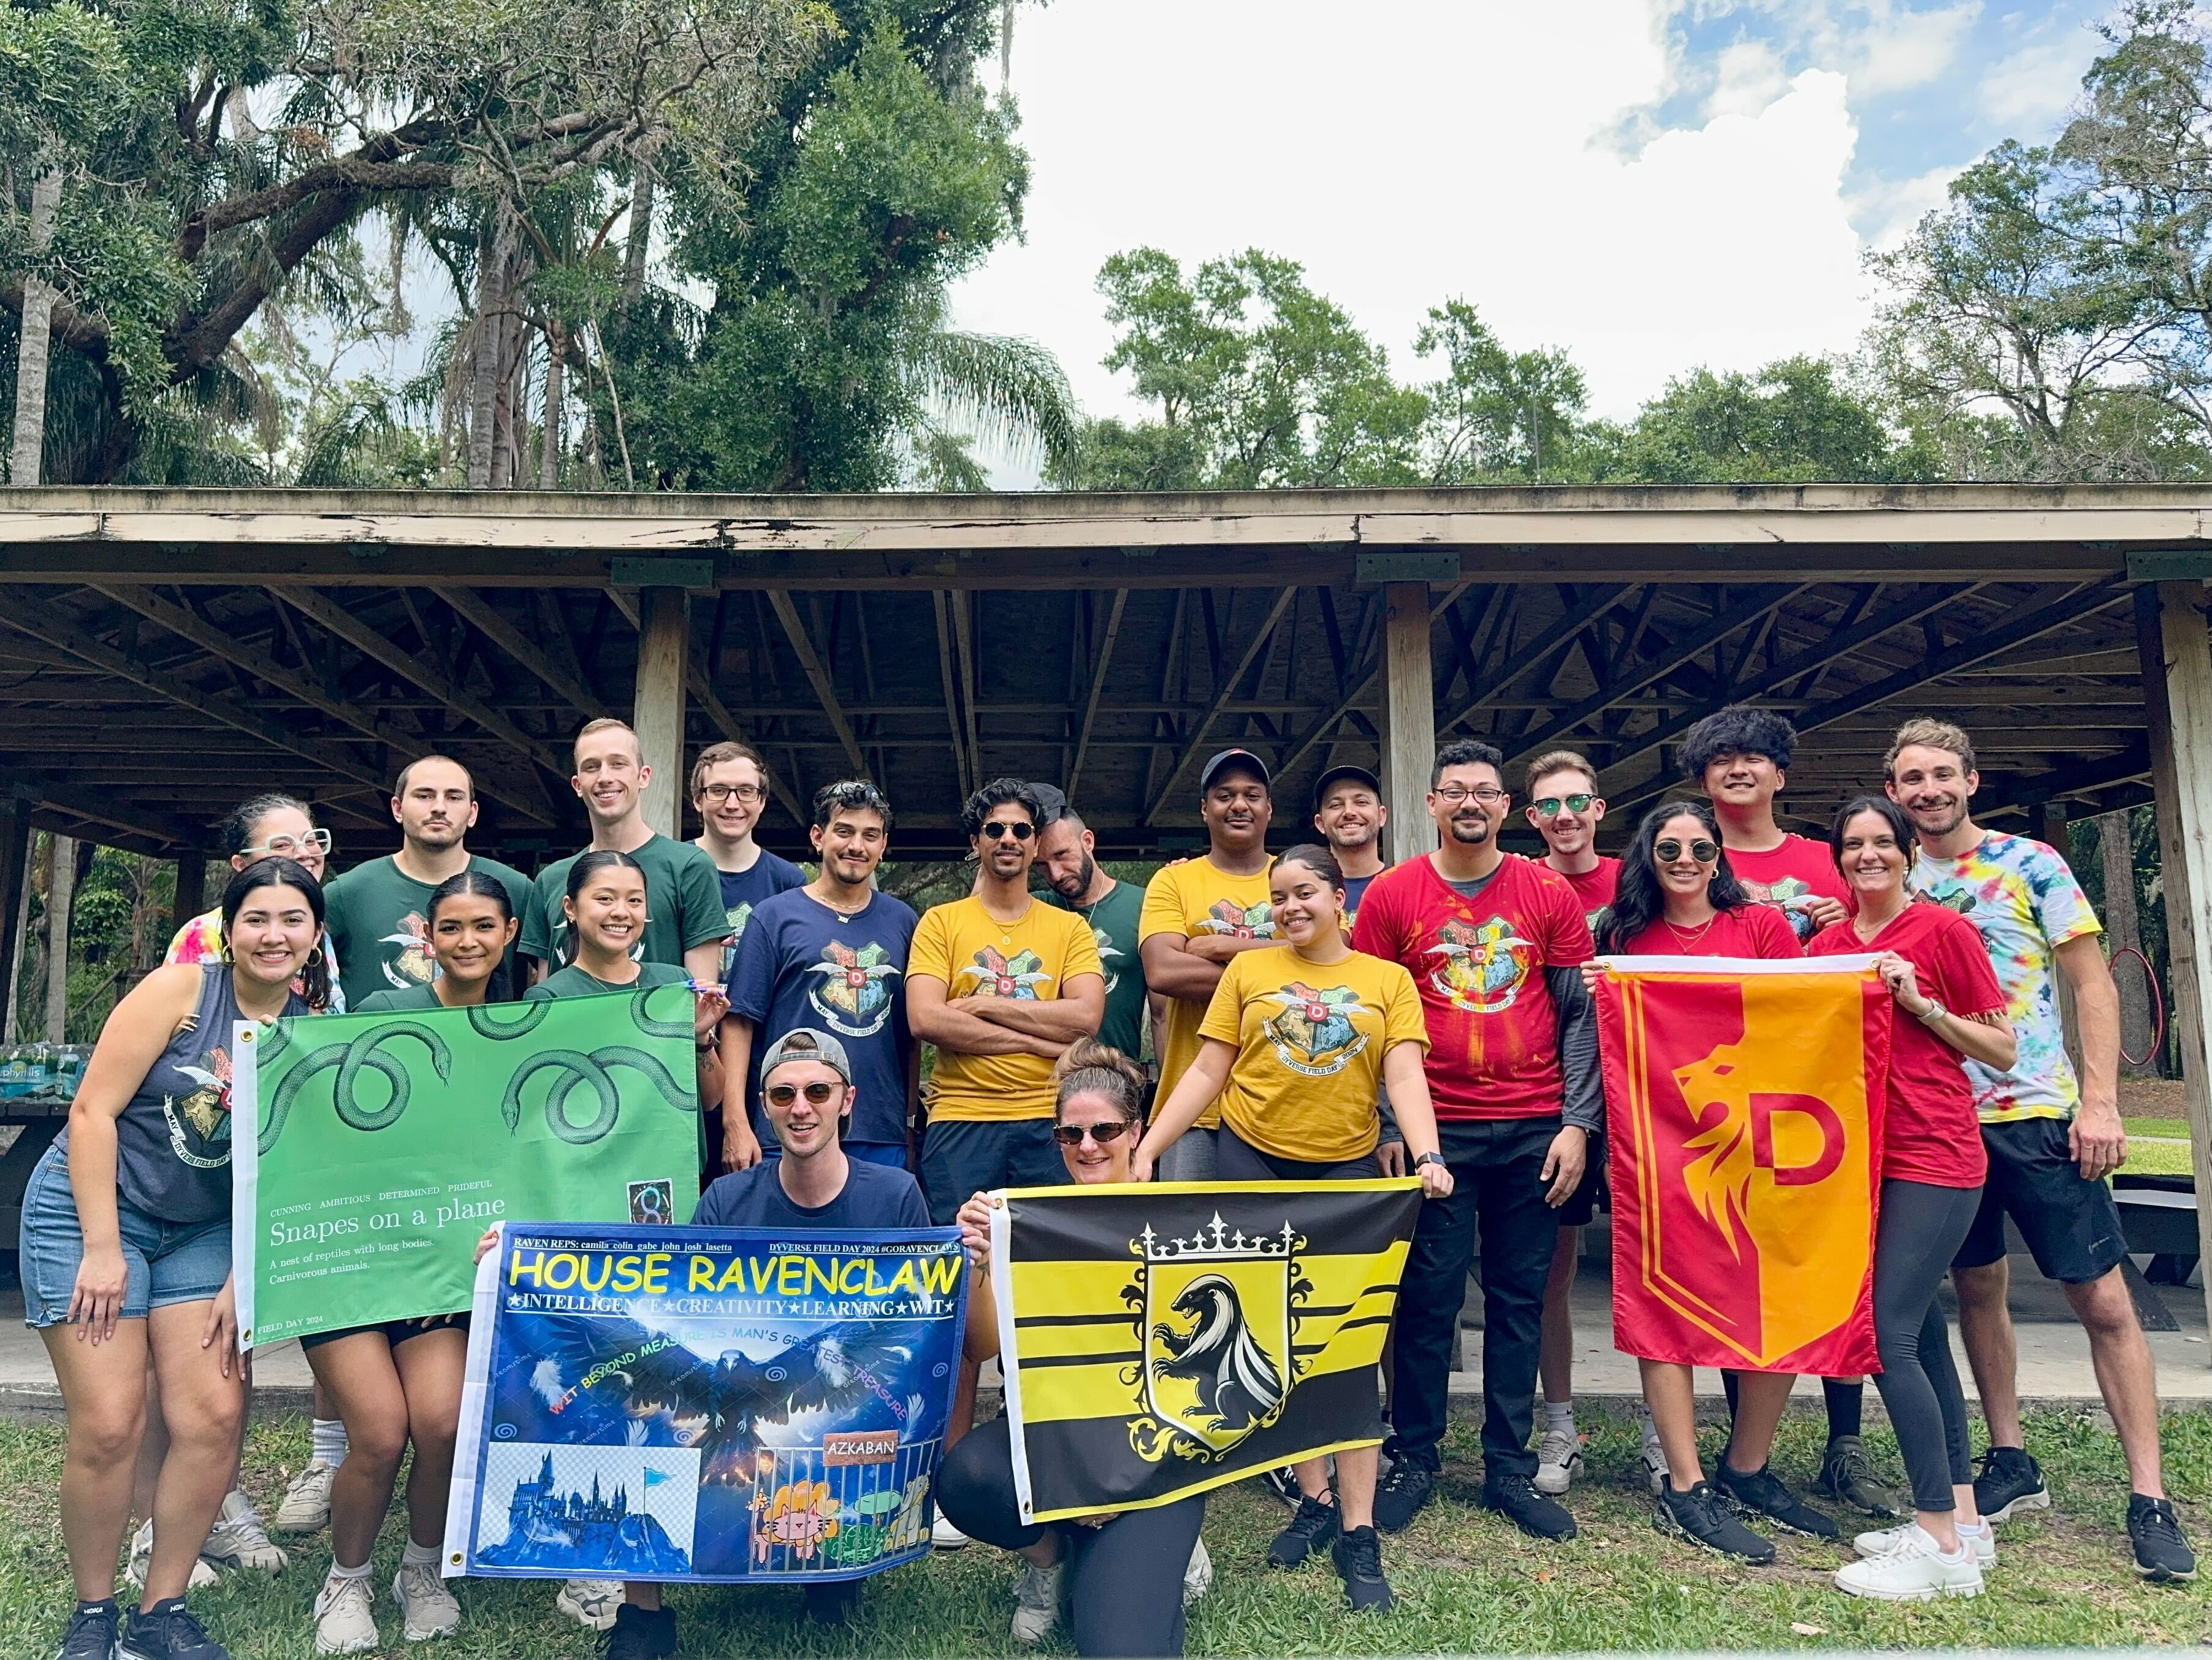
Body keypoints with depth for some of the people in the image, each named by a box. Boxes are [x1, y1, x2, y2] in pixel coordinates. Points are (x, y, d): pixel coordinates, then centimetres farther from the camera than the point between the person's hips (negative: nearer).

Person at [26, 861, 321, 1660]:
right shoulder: (180, 989, -13)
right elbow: (93, 1109, -14)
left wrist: (242, 1281, -6)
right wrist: (102, 1248, -15)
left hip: (204, 1231, 4)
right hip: (91, 1206, -4)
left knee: (216, 1418, -5)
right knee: (108, 1426, -7)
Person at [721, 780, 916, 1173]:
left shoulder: (902, 921, 11)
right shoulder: (774, 916, 2)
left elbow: (913, 1031, 13)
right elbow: (739, 1021, -3)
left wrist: (911, 1121, 10)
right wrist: (735, 1122, -11)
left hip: (883, 1139, 3)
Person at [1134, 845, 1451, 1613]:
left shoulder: (1388, 980, 3)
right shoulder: (1248, 971, 4)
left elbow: (1405, 1076, -7)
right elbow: (1207, 1072, 3)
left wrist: (1428, 1157, -24)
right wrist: (1147, 1148, -4)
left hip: (1347, 1170, -1)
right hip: (1253, 1161, 1)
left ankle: (1358, 1531, 4)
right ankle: (1315, 1500, 22)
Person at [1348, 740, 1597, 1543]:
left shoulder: (1549, 895, 4)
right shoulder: (1391, 894, 1)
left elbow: (1582, 1014, 6)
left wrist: (1579, 1121, -1)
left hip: (1534, 1131, 2)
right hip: (1435, 1130, -1)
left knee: (1519, 1301, 9)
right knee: (1429, 1299, 4)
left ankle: (1510, 1468, 22)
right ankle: (1413, 1460, 19)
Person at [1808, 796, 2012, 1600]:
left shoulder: (1943, 930, -5)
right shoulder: (1824, 945, 11)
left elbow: (2003, 1050, -3)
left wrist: (1919, 1002, -14)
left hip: (1932, 1157, -6)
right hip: (1864, 1157, 6)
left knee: (1888, 1332, -11)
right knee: (1920, 1331, 12)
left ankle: (1943, 1543, -1)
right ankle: (1962, 1518, 22)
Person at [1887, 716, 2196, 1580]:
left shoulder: (2031, 863, -2)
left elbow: (2093, 984, -4)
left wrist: (2100, 1102, -10)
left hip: (2038, 1115, -3)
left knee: (2104, 1301, -1)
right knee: (1976, 1290, 12)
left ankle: (2149, 1498, 8)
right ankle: (2011, 1462, 26)